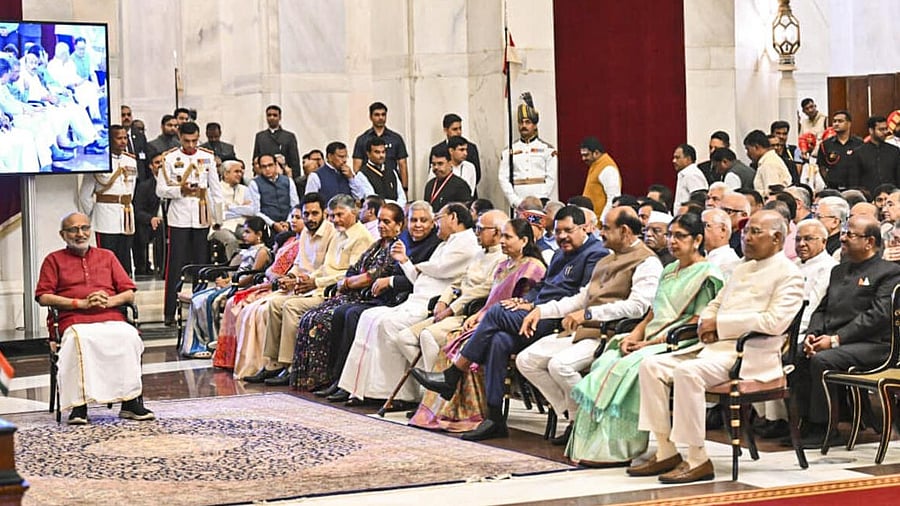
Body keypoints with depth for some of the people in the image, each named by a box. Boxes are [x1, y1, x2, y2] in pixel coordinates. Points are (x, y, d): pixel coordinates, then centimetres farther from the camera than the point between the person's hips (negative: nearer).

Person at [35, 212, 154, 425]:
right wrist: (81, 303, -5)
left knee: (129, 336, -33)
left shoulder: (107, 256, 26)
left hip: (111, 319, 2)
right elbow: (43, 297, 5)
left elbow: (129, 294, 19)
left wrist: (109, 301, -4)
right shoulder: (54, 260, 19)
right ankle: (79, 405, -38)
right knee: (80, 339, -39)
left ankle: (131, 401, -32)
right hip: (76, 322, -2)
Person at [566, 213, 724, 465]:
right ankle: (594, 446, -22)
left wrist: (650, 343, -15)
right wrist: (634, 336, 1)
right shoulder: (669, 270, 23)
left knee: (630, 366, -29)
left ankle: (617, 449, -24)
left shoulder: (708, 274, -3)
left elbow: (697, 324, -11)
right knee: (606, 362, -16)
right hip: (651, 342, 8)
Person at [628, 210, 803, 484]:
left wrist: (720, 323, -14)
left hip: (751, 353, -9)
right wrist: (707, 323, 4)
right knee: (652, 365, -7)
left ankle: (698, 460, -25)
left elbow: (775, 322, -17)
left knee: (688, 371, -32)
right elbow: (715, 305, 30)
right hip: (715, 345, 9)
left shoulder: (789, 275, -3)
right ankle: (666, 451, -7)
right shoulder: (742, 269, 24)